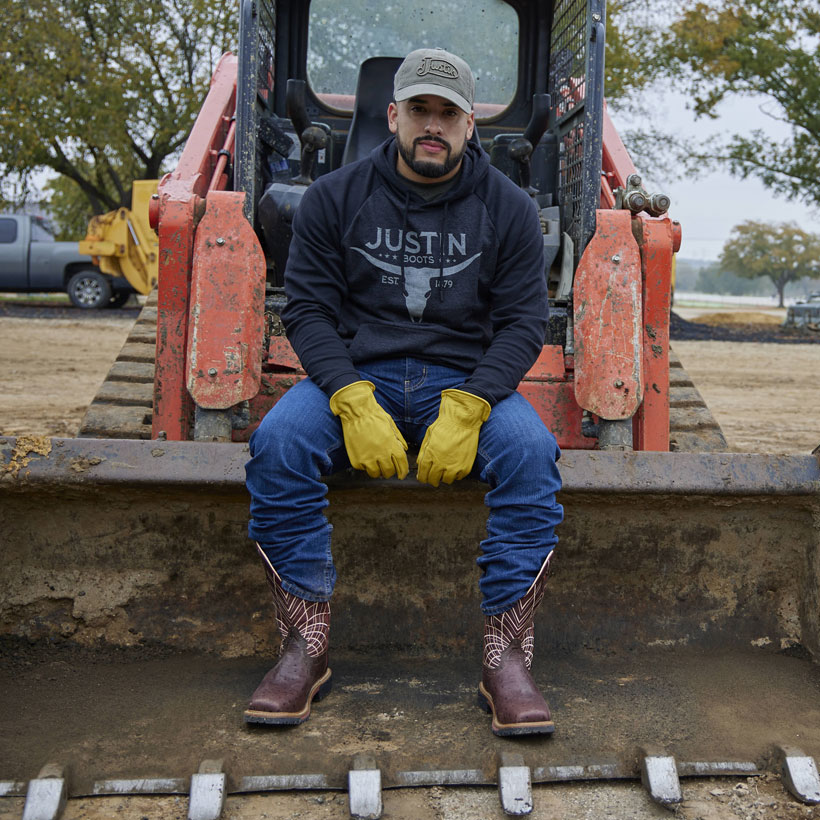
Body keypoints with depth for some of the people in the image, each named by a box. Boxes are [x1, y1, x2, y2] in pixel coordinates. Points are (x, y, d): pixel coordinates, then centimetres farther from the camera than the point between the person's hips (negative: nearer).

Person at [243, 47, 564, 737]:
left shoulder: (508, 208, 5)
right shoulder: (334, 198, 5)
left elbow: (522, 322, 0)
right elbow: (308, 309, 0)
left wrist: (465, 409, -18)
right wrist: (354, 402, -19)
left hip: (468, 378, 0)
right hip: (355, 375, 0)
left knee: (531, 452, -30)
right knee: (278, 442, -29)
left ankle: (507, 656, -20)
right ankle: (307, 647, -16)